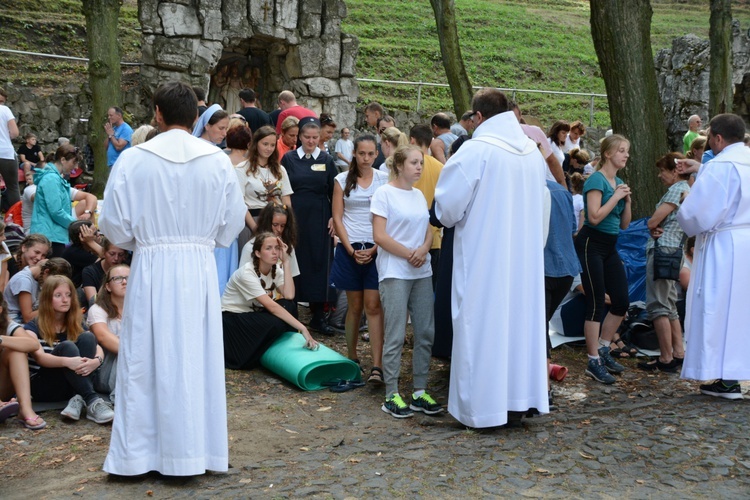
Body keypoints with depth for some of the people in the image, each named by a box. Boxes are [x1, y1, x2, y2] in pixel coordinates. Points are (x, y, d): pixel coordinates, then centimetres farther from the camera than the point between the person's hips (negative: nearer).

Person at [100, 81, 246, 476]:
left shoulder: (133, 159, -8)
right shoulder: (217, 161, -3)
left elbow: (113, 224, -3)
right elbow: (233, 222, 3)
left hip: (150, 268, -1)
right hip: (200, 268, 1)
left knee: (145, 360, 8)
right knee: (196, 358, 9)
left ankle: (137, 454, 16)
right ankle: (193, 450, 17)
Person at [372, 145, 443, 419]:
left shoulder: (419, 195, 15)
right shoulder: (384, 193, -4)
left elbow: (428, 231, 14)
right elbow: (380, 236, -10)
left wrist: (423, 249, -7)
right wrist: (409, 254, -12)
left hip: (422, 272, 6)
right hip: (395, 273, -6)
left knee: (425, 332, 5)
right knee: (396, 336, -5)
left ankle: (420, 391, 14)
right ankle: (391, 396, 3)